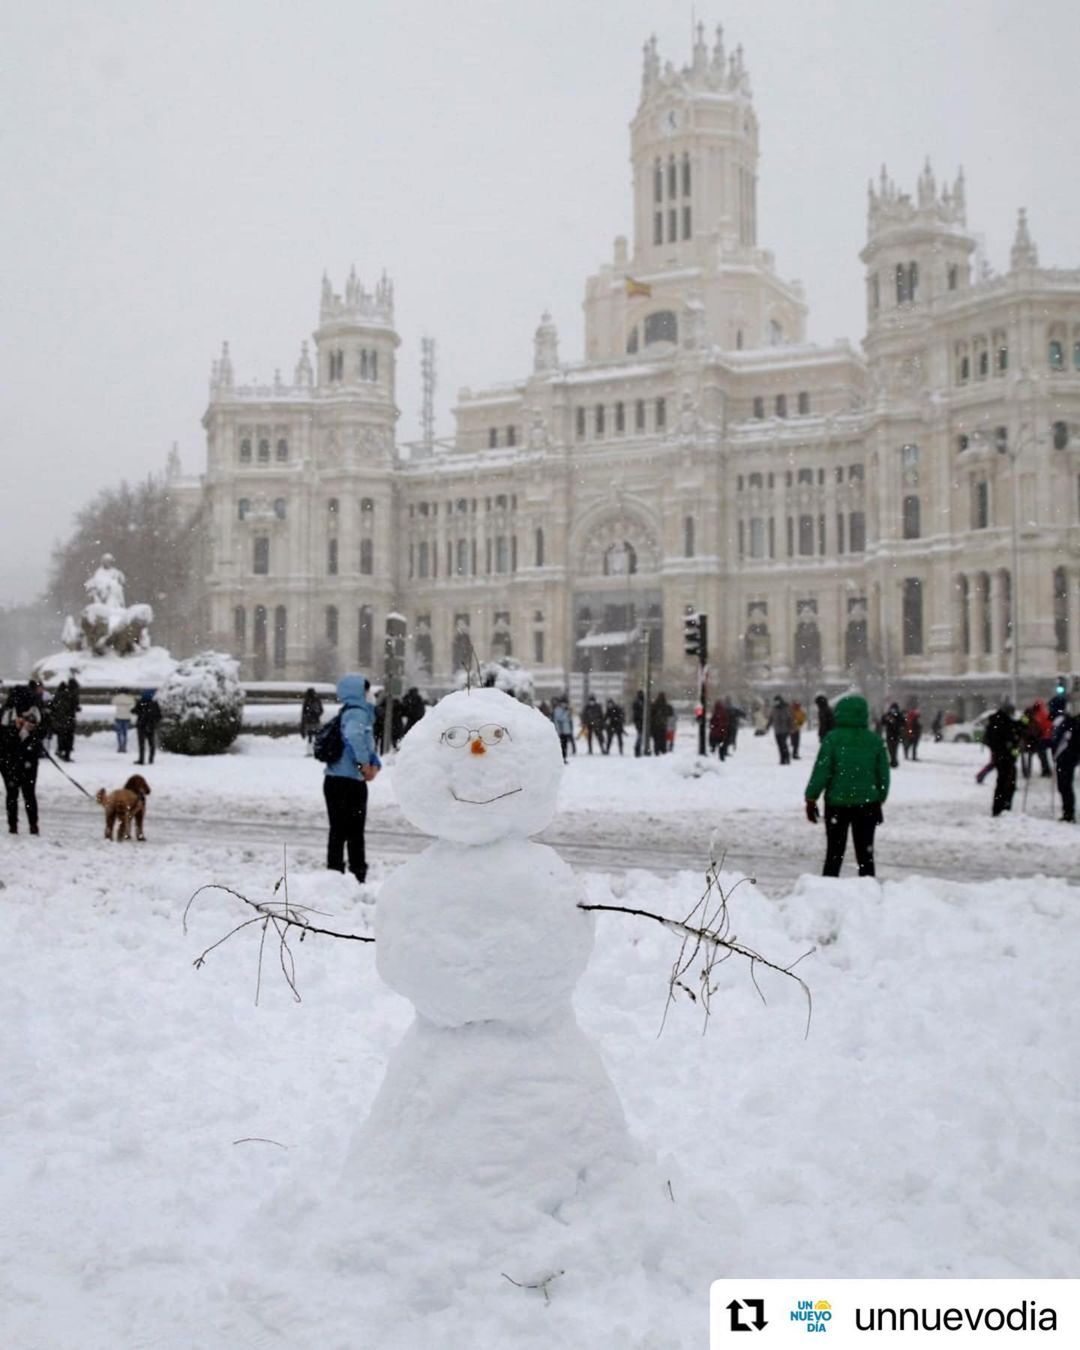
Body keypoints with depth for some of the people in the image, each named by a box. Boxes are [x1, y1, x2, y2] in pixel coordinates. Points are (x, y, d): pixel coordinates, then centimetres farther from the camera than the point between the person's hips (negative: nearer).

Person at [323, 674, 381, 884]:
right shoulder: (356, 713, -13)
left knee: (355, 833, 15)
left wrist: (375, 764, 1)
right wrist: (364, 763, -25)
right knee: (342, 832, -5)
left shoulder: (361, 713, 17)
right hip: (346, 782, -10)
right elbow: (353, 735, -35)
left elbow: (368, 744, 20)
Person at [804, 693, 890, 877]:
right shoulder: (875, 740, 0)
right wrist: (880, 800, 17)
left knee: (834, 854, 8)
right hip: (867, 804, 2)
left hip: (837, 802, -2)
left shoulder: (833, 738, -9)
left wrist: (811, 799, -2)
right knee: (865, 855, 10)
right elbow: (883, 774, 6)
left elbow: (821, 772, -10)